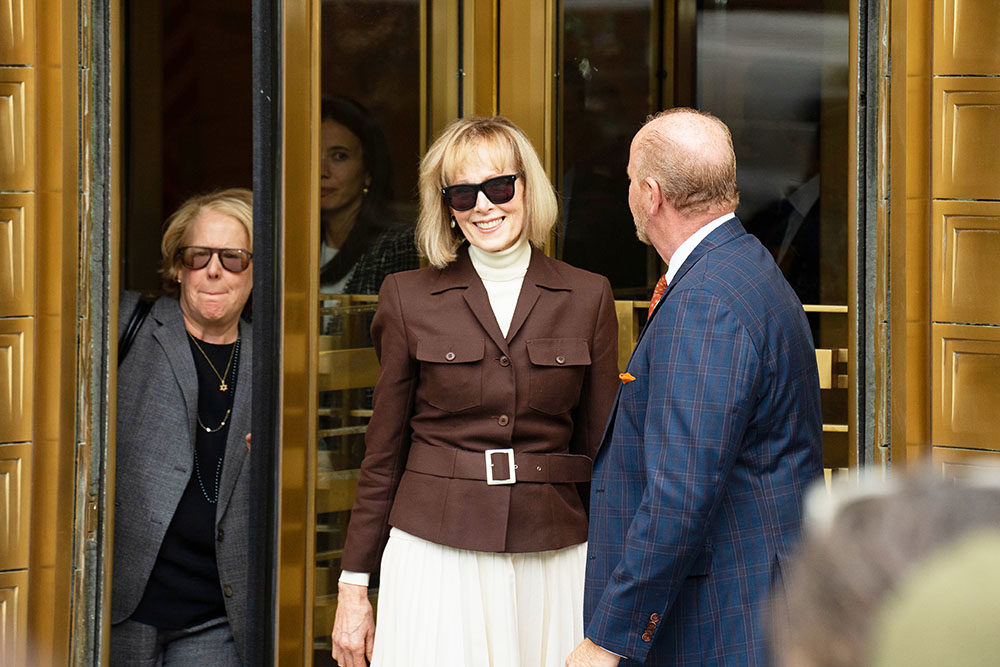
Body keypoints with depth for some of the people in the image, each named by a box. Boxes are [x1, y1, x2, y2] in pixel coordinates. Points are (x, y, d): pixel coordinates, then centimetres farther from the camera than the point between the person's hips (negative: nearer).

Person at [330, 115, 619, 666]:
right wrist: (353, 587, 4)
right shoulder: (409, 299, 3)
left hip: (551, 558, 1)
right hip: (435, 555, -1)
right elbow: (384, 455, 6)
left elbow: (598, 450, 9)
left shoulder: (588, 298, 6)